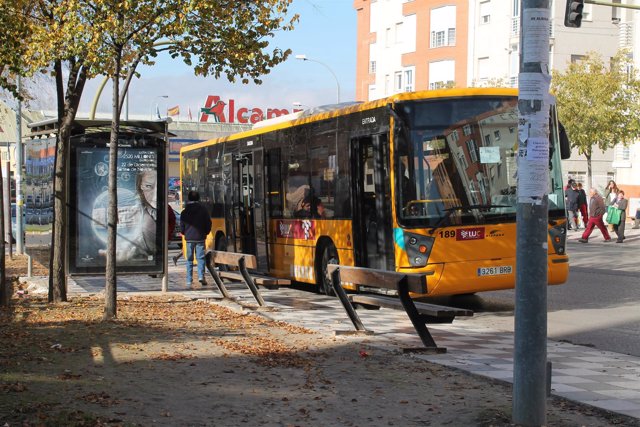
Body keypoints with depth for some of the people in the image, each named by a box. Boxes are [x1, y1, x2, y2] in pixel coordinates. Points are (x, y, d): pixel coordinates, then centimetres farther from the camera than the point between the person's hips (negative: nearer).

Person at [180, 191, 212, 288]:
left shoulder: (185, 212, 0)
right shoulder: (203, 209, -1)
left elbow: (182, 226, 4)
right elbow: (208, 223, 2)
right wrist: (205, 232, 17)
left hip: (189, 238, 1)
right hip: (200, 237, -1)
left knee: (189, 259, 6)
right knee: (201, 258, 4)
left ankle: (189, 281, 5)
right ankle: (201, 276, -13)